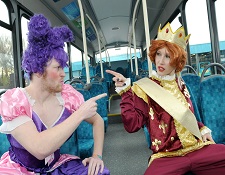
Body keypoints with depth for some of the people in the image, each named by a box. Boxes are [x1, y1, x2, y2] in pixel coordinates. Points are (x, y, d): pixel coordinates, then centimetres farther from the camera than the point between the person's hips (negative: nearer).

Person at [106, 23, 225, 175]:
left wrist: (203, 129, 11)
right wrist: (125, 92, -23)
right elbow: (132, 125, -18)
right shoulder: (143, 87, -6)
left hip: (198, 148, 5)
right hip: (166, 157, -5)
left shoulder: (179, 83, 9)